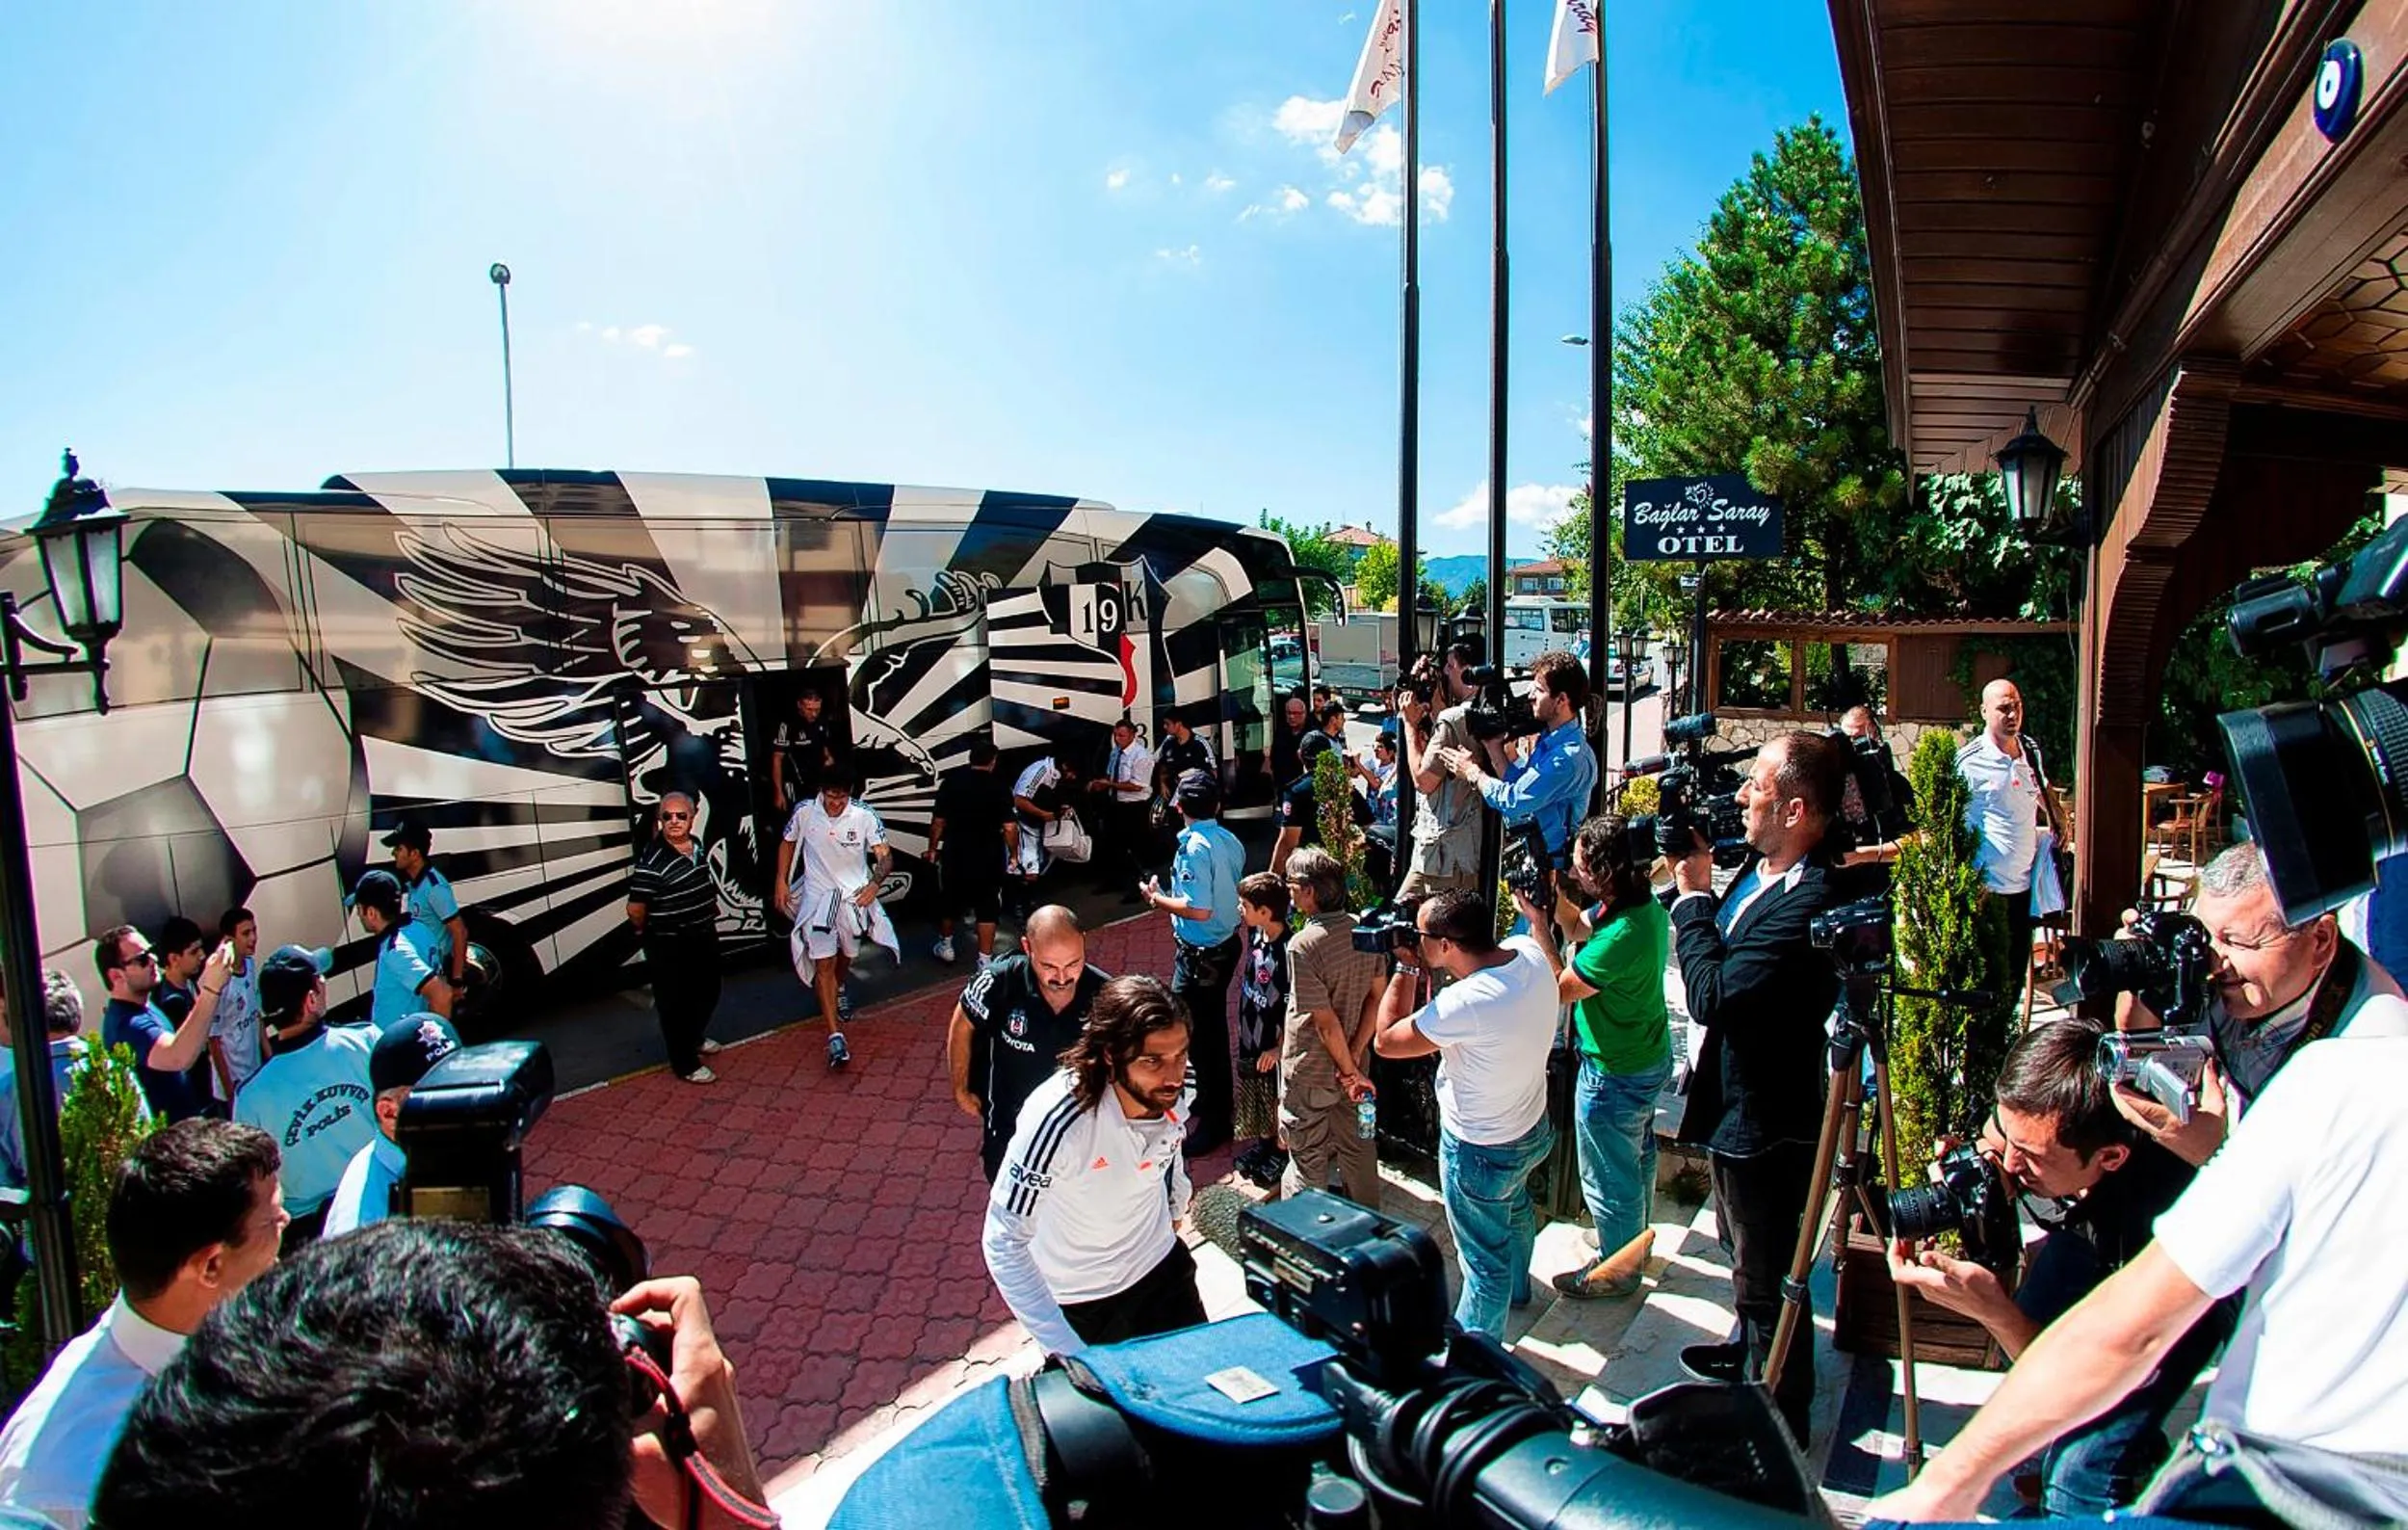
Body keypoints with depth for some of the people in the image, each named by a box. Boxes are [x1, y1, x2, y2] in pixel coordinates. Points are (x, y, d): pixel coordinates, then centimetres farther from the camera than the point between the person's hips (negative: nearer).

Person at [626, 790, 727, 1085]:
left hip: (704, 938, 8)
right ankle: (686, 1064, 20)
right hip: (670, 947, -8)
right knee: (675, 1003, 6)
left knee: (708, 993, 24)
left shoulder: (697, 845, 2)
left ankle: (694, 1038, 48)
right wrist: (646, 932, -7)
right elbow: (635, 910, -23)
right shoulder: (652, 860, -24)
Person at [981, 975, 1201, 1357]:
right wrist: (1067, 1352, -28)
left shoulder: (1180, 1087, -21)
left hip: (1163, 1268, 5)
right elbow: (1004, 1243, -28)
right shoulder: (1057, 1120, -37)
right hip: (1082, 1302, -4)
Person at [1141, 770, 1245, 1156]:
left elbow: (1199, 909, -29)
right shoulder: (1230, 841, 1)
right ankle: (1214, 1101, 40)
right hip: (1226, 944, 9)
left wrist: (1156, 898, -15)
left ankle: (1213, 1123, 15)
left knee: (1204, 1033, 3)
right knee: (1212, 1026, 23)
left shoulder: (1194, 847, -24)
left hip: (1201, 954, -9)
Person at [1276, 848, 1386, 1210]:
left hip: (1309, 1075, -7)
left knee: (1308, 1161, 10)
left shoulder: (1303, 944, -26)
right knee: (1358, 1147, 23)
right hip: (1351, 1064, 7)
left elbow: (1326, 1021, -24)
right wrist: (1354, 1061, -5)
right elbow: (1376, 997, -3)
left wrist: (1350, 1071, -12)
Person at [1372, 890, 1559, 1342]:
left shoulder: (1466, 1004, -39)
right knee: (1515, 1208, 36)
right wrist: (1420, 965, -10)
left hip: (1481, 1152, -8)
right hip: (1533, 1129, 9)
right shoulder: (1528, 951, -18)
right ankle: (1516, 1287, 62)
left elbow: (1386, 1041, -24)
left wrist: (1406, 966, -20)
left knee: (1484, 1261, 15)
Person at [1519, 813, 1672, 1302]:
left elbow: (1560, 989, -24)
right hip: (1650, 1056, 10)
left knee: (1608, 1179, 12)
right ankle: (1636, 1241, 51)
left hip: (1614, 1075, -10)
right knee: (1637, 1157, 29)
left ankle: (1617, 1271, 33)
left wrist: (1538, 924, -20)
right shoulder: (1646, 903, -8)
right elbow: (1581, 927, 9)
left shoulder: (1621, 936, -37)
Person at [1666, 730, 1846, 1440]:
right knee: (1744, 1253, 31)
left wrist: (1693, 895, -24)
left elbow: (1711, 995, -34)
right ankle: (1748, 1353, 55)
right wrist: (1695, 885, -4)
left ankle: (1780, 1419, 31)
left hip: (1766, 1119, -10)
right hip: (1738, 1102, 10)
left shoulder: (1807, 902, -32)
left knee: (1764, 1274, 10)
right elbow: (1721, 949, 9)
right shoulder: (1761, 870, -2)